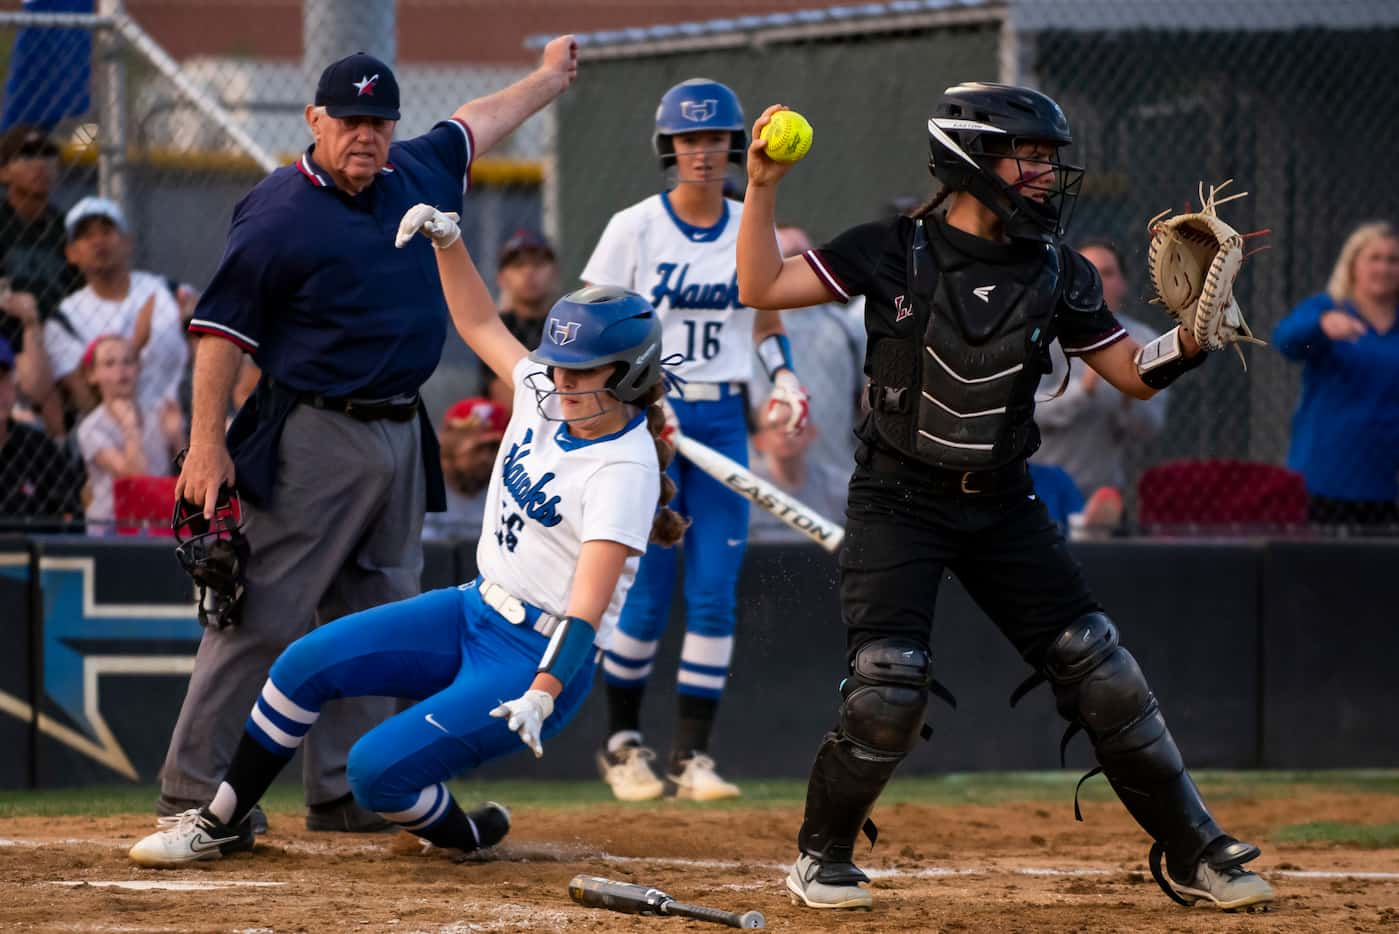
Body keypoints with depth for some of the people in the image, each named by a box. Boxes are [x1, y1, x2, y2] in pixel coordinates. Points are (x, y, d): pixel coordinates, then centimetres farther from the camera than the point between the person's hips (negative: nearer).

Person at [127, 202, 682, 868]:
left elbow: (588, 606, -30)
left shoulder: (624, 469, -22)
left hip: (542, 657, -8)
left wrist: (541, 693, -43)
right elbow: (480, 326, 18)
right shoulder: (545, 395, 1)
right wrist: (447, 240, 5)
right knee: (307, 662, -3)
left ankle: (464, 834, 10)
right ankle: (220, 822, 10)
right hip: (476, 611, 8)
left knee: (376, 770, -21)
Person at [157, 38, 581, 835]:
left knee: (377, 620, 9)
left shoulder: (418, 174, 10)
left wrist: (548, 80, 46)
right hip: (312, 436, -8)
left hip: (400, 435, 8)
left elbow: (475, 126, 31)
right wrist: (207, 443, -16)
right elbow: (221, 329, -11)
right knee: (264, 616, -9)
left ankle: (347, 795, 16)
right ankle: (193, 793, -7)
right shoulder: (278, 214, -12)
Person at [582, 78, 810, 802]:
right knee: (646, 593, -4)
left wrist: (783, 378, -2)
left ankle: (693, 754, 4)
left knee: (714, 594, -2)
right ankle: (623, 742, 13)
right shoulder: (634, 228, -3)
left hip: (723, 422, 3)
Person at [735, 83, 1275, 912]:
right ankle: (823, 855, 8)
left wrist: (1193, 336, -14)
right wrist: (763, 189, -21)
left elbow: (1134, 374, 5)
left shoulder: (1059, 274, 2)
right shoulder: (893, 252, -7)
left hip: (1003, 504, 3)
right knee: (888, 687, -16)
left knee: (1100, 670, -3)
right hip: (898, 501, -3)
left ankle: (1193, 853, 7)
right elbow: (762, 288, -10)